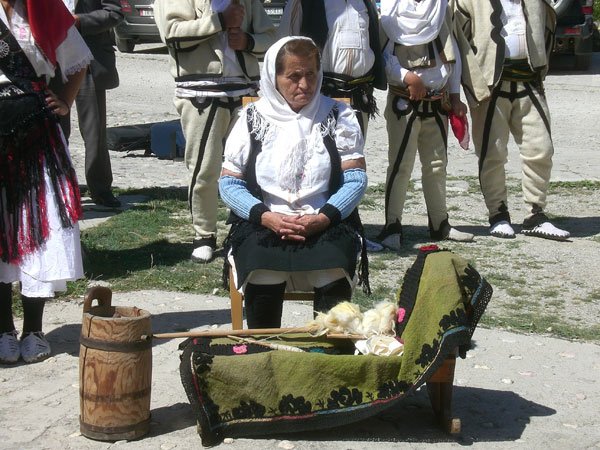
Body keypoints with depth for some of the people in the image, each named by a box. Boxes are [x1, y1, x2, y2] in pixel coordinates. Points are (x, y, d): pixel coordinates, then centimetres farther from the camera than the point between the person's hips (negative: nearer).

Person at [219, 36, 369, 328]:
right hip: (263, 225, 0)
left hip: (326, 226, 0)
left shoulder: (338, 116, 10)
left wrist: (322, 219, -14)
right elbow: (228, 182, 6)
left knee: (333, 273, -31)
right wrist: (266, 217, -11)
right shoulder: (253, 118, 10)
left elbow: (356, 178, 3)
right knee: (264, 274, -30)